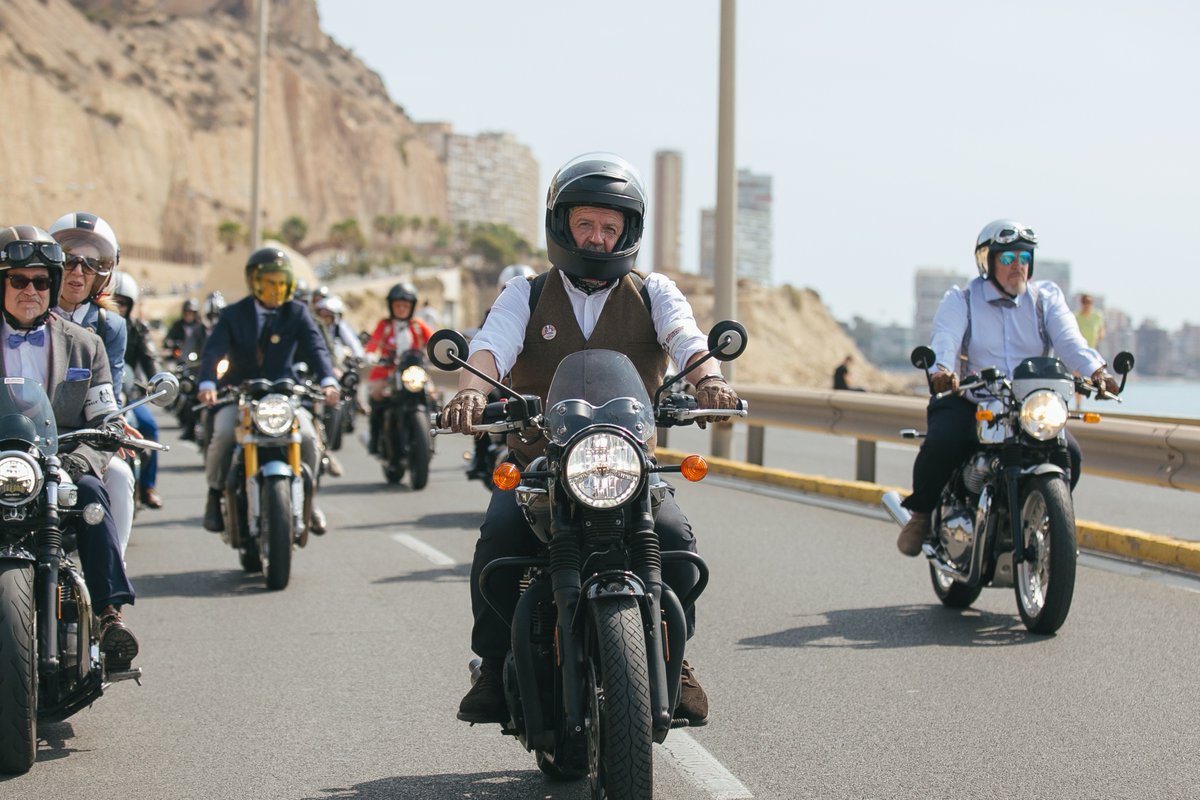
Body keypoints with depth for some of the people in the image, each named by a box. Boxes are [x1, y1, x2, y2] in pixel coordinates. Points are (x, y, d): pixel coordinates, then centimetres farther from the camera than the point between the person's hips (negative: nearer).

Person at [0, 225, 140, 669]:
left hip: (62, 469, 1)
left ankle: (111, 613, -39)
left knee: (91, 494, -33)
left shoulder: (84, 344, 16)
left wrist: (81, 458, -13)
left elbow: (106, 422, 10)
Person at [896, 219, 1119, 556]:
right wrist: (941, 370, -40)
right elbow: (945, 338, -16)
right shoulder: (961, 300, 4)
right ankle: (921, 515, -3)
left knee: (1068, 453, -21)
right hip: (968, 402, -2)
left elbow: (1069, 339, -7)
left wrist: (1095, 371, -29)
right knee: (940, 445, -30)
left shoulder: (1046, 298, 11)